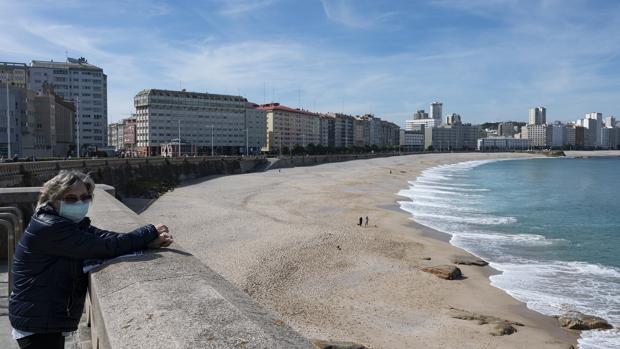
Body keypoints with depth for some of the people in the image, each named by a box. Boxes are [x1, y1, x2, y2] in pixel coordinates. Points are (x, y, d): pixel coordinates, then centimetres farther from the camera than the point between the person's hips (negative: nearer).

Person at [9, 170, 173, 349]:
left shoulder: (73, 223, 7)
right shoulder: (49, 228, -23)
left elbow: (105, 236, -5)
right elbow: (106, 246, -28)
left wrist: (151, 241, -20)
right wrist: (151, 232, -20)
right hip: (38, 327, -9)